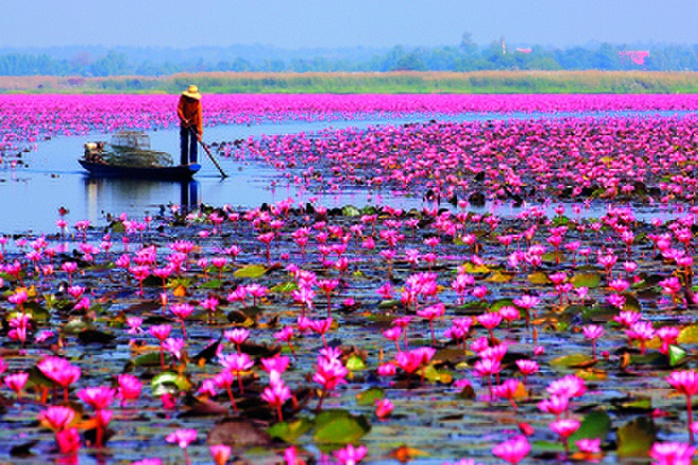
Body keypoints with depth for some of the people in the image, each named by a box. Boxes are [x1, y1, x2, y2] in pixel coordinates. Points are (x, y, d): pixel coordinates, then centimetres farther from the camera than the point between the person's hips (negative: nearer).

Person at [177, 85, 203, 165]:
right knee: (184, 143, 5)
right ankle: (183, 162, 12)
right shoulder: (183, 98, -16)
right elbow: (179, 109, -20)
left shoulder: (197, 103, -22)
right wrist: (184, 119, -37)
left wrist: (200, 132, -33)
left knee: (193, 142, -13)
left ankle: (193, 161, -16)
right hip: (184, 125, 2)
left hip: (193, 124, -2)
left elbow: (199, 118, -26)